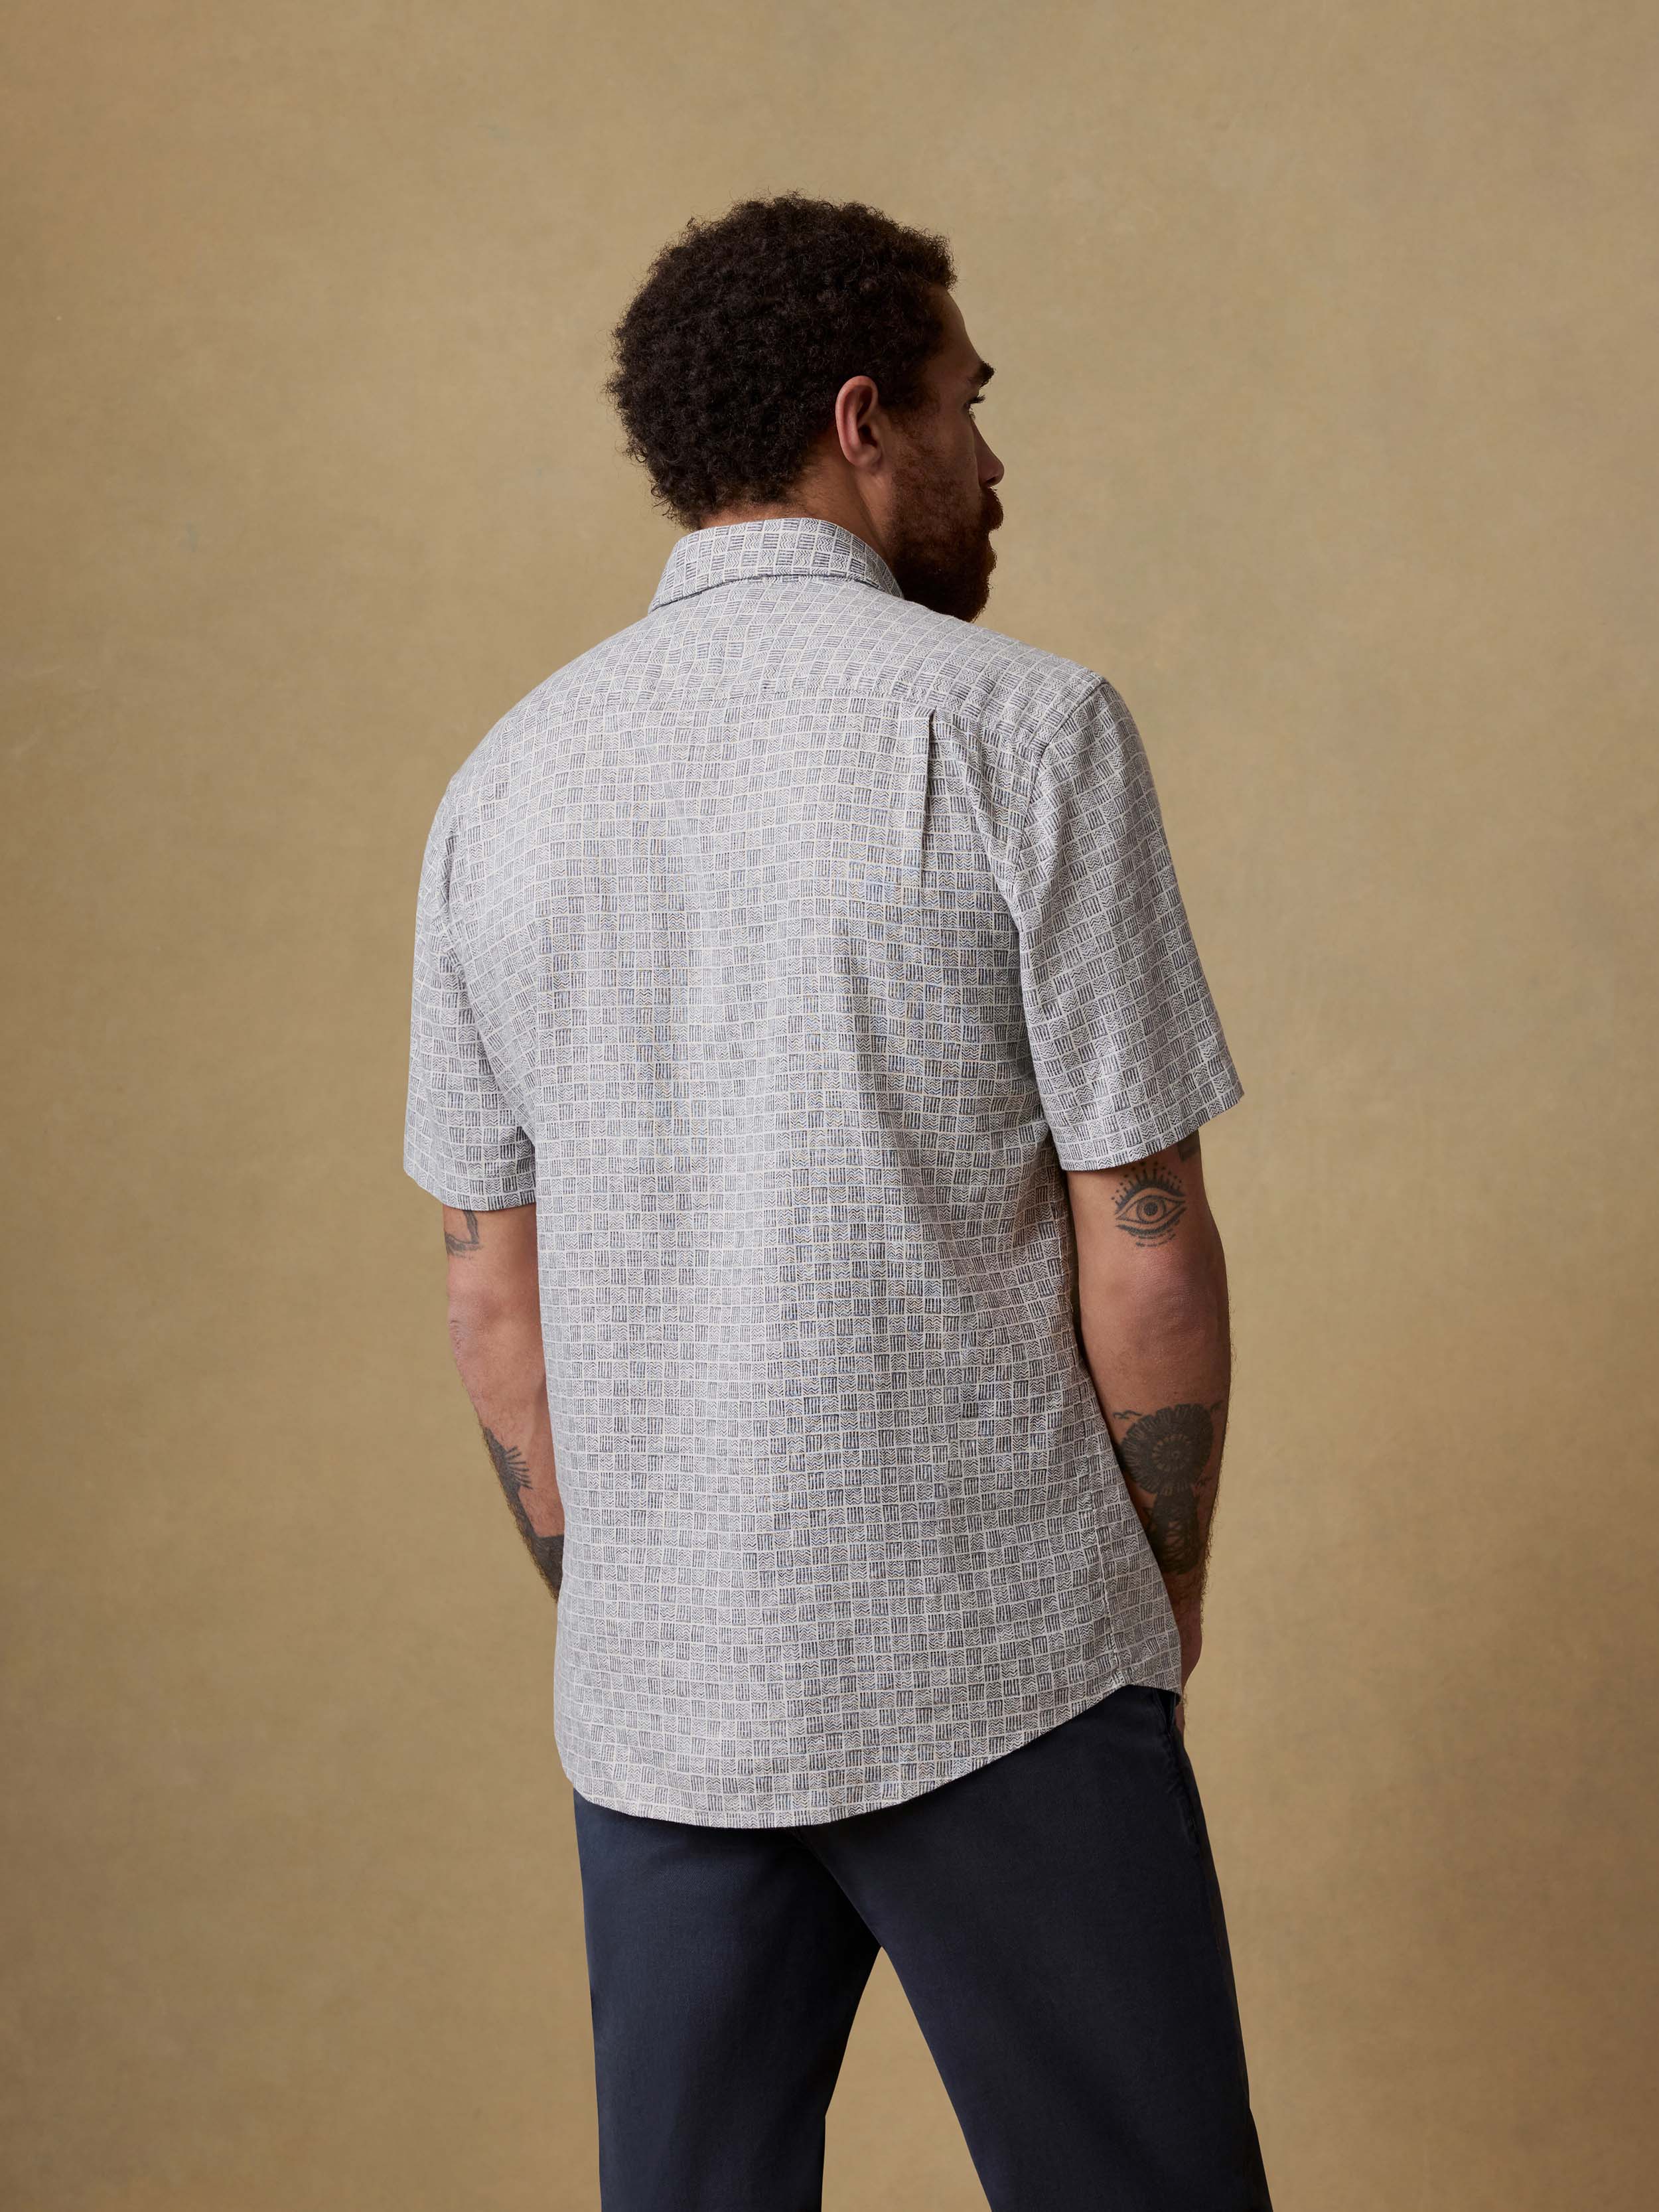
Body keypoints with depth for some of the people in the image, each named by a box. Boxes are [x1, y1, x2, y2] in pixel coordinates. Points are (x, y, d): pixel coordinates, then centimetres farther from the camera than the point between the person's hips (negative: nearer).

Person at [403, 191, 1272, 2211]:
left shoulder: (507, 785, 5)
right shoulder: (1021, 730, -10)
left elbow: (491, 1299, 8)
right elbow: (1146, 1248, -10)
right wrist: (1166, 1595, 5)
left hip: (653, 1710, 5)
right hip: (996, 1670, -5)